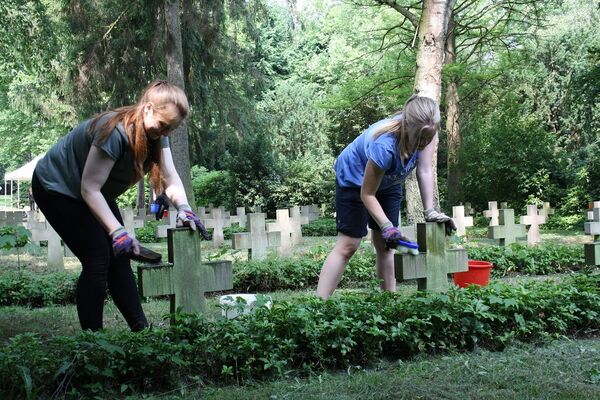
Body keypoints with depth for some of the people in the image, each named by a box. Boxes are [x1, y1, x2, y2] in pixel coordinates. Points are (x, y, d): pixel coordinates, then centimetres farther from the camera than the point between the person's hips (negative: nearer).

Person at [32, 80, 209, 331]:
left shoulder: (156, 134, -9)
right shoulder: (115, 132, -34)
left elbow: (171, 178, -14)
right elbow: (89, 189, -34)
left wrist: (183, 208, -34)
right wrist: (117, 232, -41)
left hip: (93, 193, 9)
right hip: (57, 188, -8)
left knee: (118, 259, 2)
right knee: (98, 259, -15)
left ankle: (141, 330, 4)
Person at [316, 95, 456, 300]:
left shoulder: (425, 130, -27)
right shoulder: (384, 146, -42)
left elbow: (425, 171, -20)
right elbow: (367, 194, -30)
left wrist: (430, 211, -27)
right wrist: (387, 227, -37)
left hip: (389, 181, 6)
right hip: (355, 179, -6)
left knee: (386, 244, 5)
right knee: (348, 245, -12)